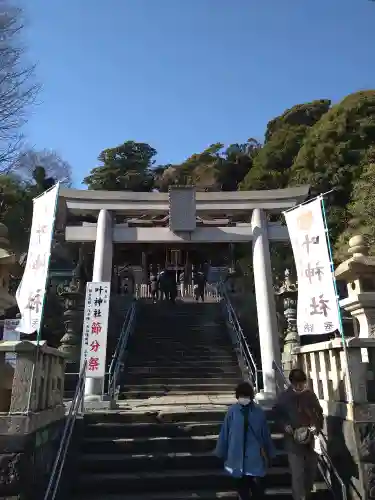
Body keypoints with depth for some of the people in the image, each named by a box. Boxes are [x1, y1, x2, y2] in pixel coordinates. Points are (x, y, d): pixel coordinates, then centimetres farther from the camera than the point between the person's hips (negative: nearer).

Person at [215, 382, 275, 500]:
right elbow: (225, 432, -2)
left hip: (255, 456, 0)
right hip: (237, 455, 0)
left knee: (257, 486, 3)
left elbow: (265, 433, 2)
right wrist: (222, 453, 4)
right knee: (241, 486, 13)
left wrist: (269, 454, 10)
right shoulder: (232, 411, -9)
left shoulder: (258, 412, -7)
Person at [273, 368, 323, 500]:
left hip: (311, 440, 3)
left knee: (312, 472, 18)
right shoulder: (284, 397, -7)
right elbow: (277, 414, 3)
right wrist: (285, 425, -14)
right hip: (294, 442, -3)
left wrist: (317, 427, -7)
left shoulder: (310, 395, -3)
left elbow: (319, 413, 8)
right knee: (297, 474, -5)